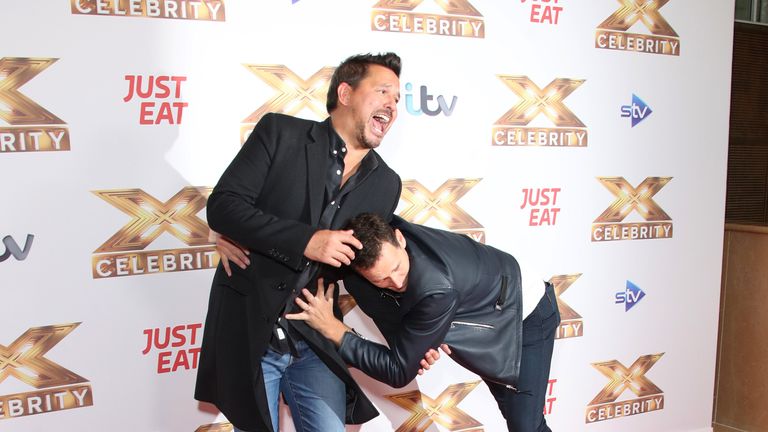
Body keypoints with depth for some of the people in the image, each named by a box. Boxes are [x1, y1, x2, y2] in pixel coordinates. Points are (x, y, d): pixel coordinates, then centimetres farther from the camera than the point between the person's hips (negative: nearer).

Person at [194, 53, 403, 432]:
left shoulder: (386, 184, 6)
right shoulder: (280, 133, -6)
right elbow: (222, 205, -13)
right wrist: (305, 241, -22)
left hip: (316, 342, 3)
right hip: (248, 331, -3)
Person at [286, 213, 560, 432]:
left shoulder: (438, 288, -45)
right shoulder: (377, 236, -26)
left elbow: (399, 372, -35)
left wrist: (332, 329, -37)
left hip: (527, 312, -6)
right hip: (489, 320, 7)